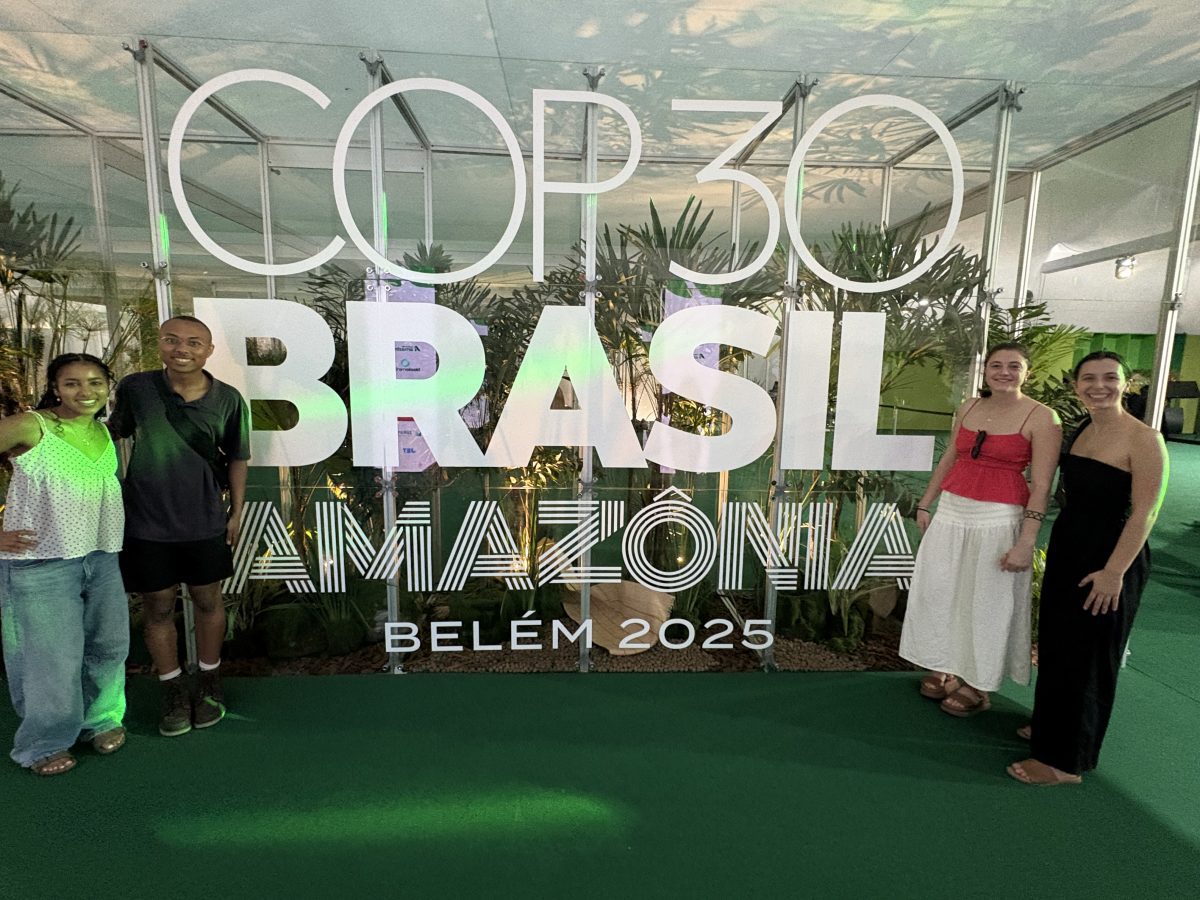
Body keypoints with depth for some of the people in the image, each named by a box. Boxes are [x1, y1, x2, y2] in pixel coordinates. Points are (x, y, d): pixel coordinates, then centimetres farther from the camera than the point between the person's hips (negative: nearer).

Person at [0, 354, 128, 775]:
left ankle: (102, 719, 38)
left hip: (102, 558, 5)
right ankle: (43, 744, 30)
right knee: (53, 658, 5)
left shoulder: (106, 432, 7)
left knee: (109, 646, 14)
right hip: (40, 563, -5)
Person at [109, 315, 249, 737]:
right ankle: (173, 690, 30)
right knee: (157, 606, 11)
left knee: (208, 601, 13)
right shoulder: (135, 388, -7)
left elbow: (236, 459, 2)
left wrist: (237, 512, 2)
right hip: (146, 522, 0)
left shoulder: (228, 400, -6)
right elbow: (113, 433, 8)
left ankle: (209, 682, 33)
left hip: (205, 521, 0)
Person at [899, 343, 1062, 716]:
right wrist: (925, 505, 12)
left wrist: (1026, 541, -17)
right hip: (951, 513, 5)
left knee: (986, 603, 7)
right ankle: (946, 668, 32)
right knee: (939, 593, 13)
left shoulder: (1042, 418, -9)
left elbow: (1041, 486, -12)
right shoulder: (968, 408, 6)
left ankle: (978, 684, 26)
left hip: (999, 520, -5)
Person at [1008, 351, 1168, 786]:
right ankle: (1050, 725, 38)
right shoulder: (1080, 430, 7)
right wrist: (1059, 549, 14)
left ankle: (1065, 761, 16)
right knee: (1056, 644, 18)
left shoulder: (1143, 439, -16)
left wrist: (1115, 571, -22)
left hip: (1109, 557, -8)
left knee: (1086, 653, 2)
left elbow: (1144, 513, -19)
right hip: (1067, 547, 8)